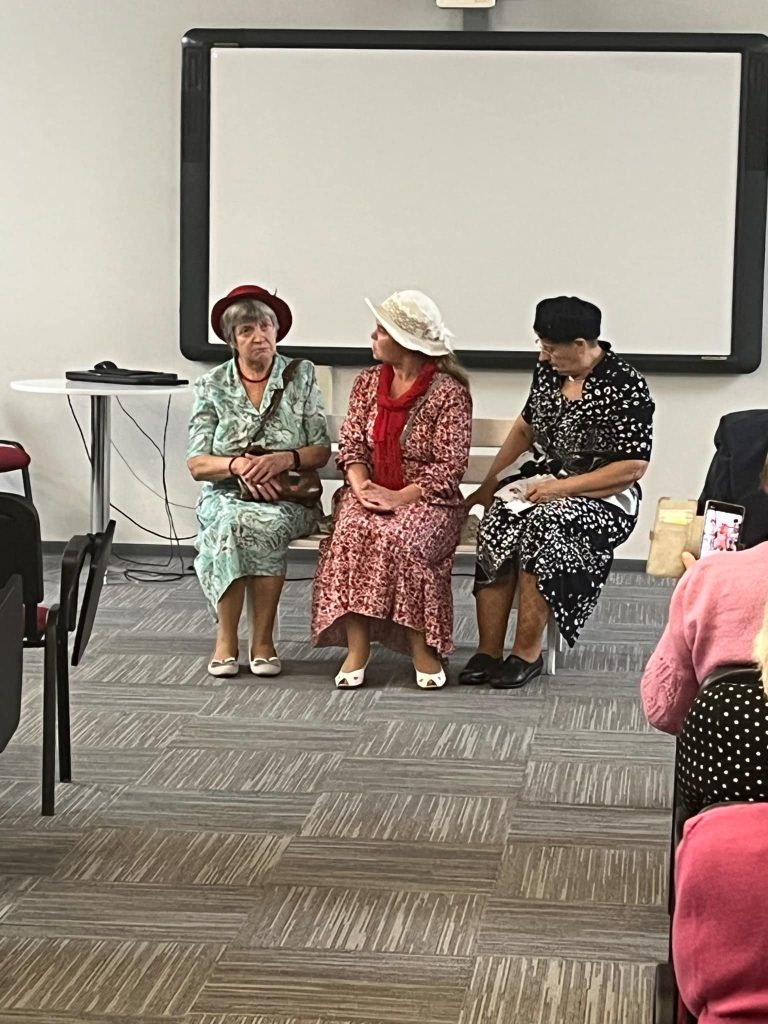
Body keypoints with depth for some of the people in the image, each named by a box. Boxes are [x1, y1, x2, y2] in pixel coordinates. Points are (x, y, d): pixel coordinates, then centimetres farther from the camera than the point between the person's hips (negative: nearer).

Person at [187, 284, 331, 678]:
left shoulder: (301, 376, 7)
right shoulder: (212, 386, 7)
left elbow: (321, 451, 4)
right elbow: (196, 463, 1)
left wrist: (283, 460, -16)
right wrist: (238, 464, -19)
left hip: (288, 499, 0)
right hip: (226, 496, 0)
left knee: (266, 525, -36)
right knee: (232, 520, -36)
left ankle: (263, 640, -25)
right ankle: (226, 640, -26)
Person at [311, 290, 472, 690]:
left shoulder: (449, 391, -7)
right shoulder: (368, 382, 11)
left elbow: (449, 466, -11)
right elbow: (352, 443, 6)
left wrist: (400, 498, -21)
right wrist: (361, 486, -14)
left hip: (426, 498, -4)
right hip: (370, 492, 4)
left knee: (399, 539, -36)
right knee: (351, 532, -30)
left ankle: (422, 647, -23)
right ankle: (356, 646, -29)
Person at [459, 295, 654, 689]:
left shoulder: (625, 388, -14)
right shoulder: (548, 371, 6)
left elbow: (633, 467, -15)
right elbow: (525, 426, 21)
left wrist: (561, 488, -19)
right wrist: (488, 484, 15)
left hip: (601, 497, -6)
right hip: (541, 480, 6)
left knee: (542, 527, -34)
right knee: (496, 523, -25)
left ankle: (527, 652, -24)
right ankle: (488, 650, -25)